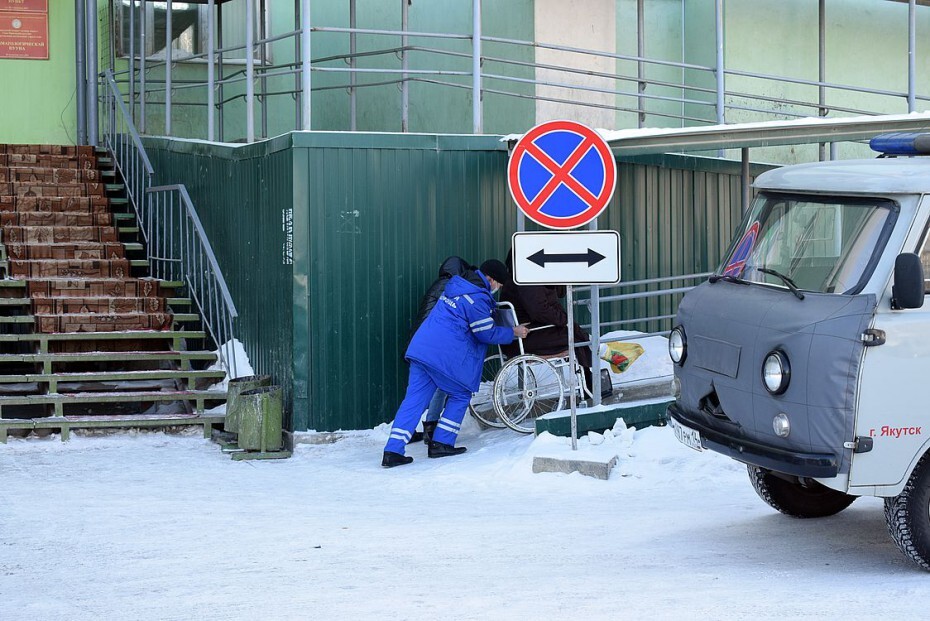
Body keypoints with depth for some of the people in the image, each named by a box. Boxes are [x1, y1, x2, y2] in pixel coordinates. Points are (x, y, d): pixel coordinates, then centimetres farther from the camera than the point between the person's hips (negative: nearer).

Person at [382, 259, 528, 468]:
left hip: (420, 347, 8)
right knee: (460, 395, 13)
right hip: (444, 355, -8)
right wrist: (513, 333, 11)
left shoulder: (456, 287, 20)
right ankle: (441, 444, 10)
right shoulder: (477, 299, -10)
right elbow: (487, 334, -3)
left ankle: (392, 452, -4)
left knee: (414, 398, 4)